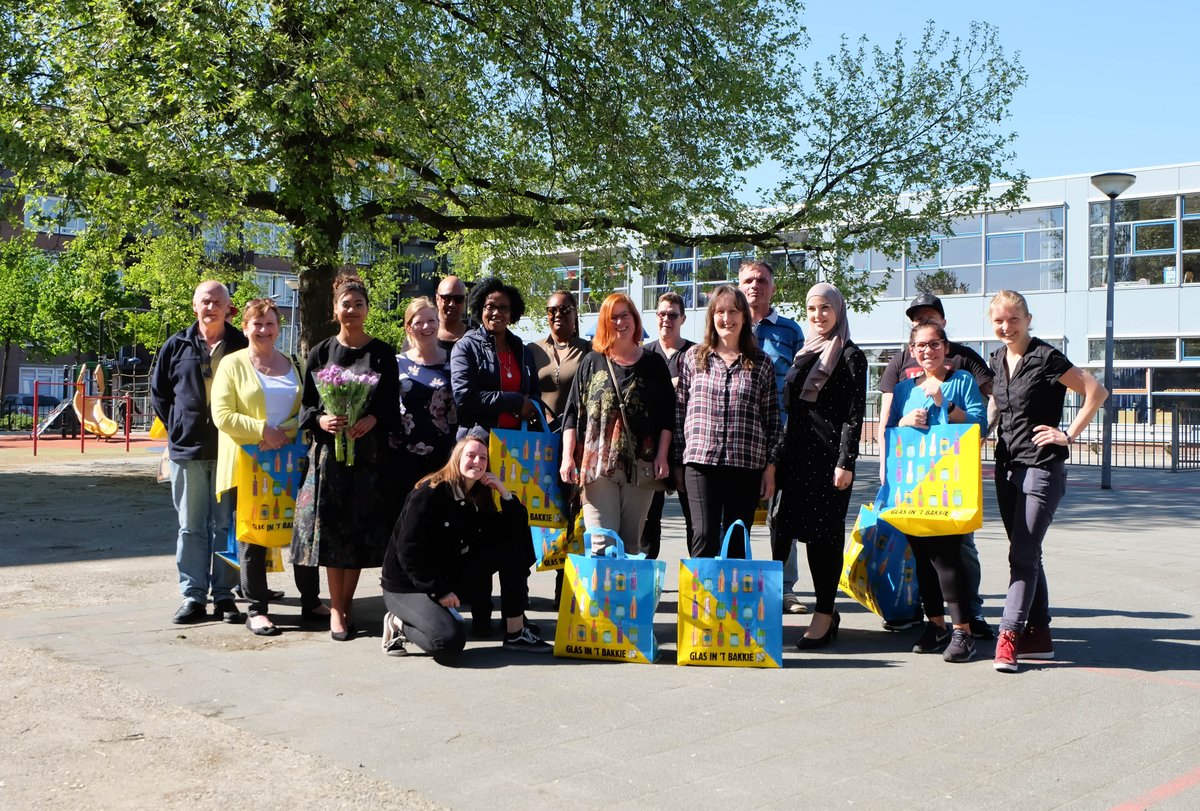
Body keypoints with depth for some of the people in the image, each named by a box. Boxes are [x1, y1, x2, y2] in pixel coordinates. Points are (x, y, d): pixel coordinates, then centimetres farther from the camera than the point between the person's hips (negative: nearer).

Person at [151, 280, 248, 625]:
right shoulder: (177, 345, 6)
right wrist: (176, 426, 6)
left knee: (227, 525, 3)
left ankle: (224, 595, 11)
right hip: (187, 450, 1)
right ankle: (193, 596, 12)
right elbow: (158, 391, 14)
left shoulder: (241, 346, 2)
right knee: (191, 526, 6)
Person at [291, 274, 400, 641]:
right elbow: (305, 405, 7)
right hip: (329, 449, 0)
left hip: (370, 452, 0)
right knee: (332, 525, -3)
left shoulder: (382, 353, 6)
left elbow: (393, 406, 4)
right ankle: (336, 608, 6)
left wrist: (372, 420, -15)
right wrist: (321, 420, -13)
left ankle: (345, 604, 15)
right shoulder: (320, 353, 7)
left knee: (362, 527, 2)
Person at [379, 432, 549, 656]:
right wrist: (440, 591, -19)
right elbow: (408, 552, -20)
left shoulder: (478, 498, 4)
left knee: (511, 548, -4)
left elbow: (519, 532, 1)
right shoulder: (430, 494, -17)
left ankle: (515, 633, -4)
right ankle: (399, 624, -1)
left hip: (450, 580, 7)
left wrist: (504, 493, -9)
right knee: (450, 640, -32)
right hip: (408, 585, -7)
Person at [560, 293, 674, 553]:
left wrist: (662, 455, 0)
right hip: (597, 464, -1)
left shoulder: (654, 364, 11)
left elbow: (667, 415, 9)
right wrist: (567, 456, -2)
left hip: (640, 464, 1)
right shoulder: (592, 363, 9)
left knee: (631, 541, 7)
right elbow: (572, 413, 7)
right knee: (602, 543, -8)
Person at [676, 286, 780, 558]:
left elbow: (773, 420, 8)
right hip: (701, 461, -1)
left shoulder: (761, 363, 8)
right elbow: (679, 410, 9)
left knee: (737, 543, 5)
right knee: (705, 536, -9)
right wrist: (678, 459, 5)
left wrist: (771, 465, 3)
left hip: (747, 464, 1)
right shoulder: (694, 357, 8)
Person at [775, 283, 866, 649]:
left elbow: (854, 415, -9)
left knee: (824, 533, -2)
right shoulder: (805, 353, 17)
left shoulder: (850, 356, -4)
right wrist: (779, 457, 17)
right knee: (784, 527, 4)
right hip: (797, 454, 7)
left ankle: (825, 614, 7)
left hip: (829, 456, -7)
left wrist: (846, 462, -16)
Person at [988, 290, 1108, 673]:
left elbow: (1096, 392, -13)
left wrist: (1069, 435, -12)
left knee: (1022, 554, -11)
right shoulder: (998, 360, 9)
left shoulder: (1045, 358, -13)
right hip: (1007, 466, 8)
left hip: (1042, 467, -8)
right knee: (1026, 553, 11)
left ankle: (1009, 635, -11)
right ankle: (1039, 634, 18)